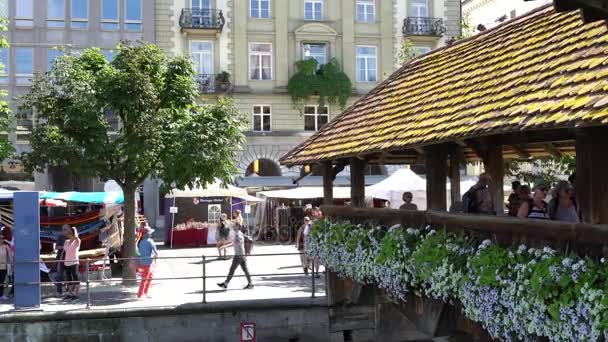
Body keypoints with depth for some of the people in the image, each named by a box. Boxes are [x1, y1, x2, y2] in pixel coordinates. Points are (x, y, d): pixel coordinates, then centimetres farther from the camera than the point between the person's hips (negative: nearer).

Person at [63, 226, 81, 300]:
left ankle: (76, 294, -3)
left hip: (74, 262, -6)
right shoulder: (66, 242, 13)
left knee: (75, 278, -5)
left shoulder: (77, 241, -5)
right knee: (69, 279, 10)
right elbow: (64, 251, 16)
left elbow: (76, 237, -29)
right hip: (66, 262, 6)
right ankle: (70, 294, 17)